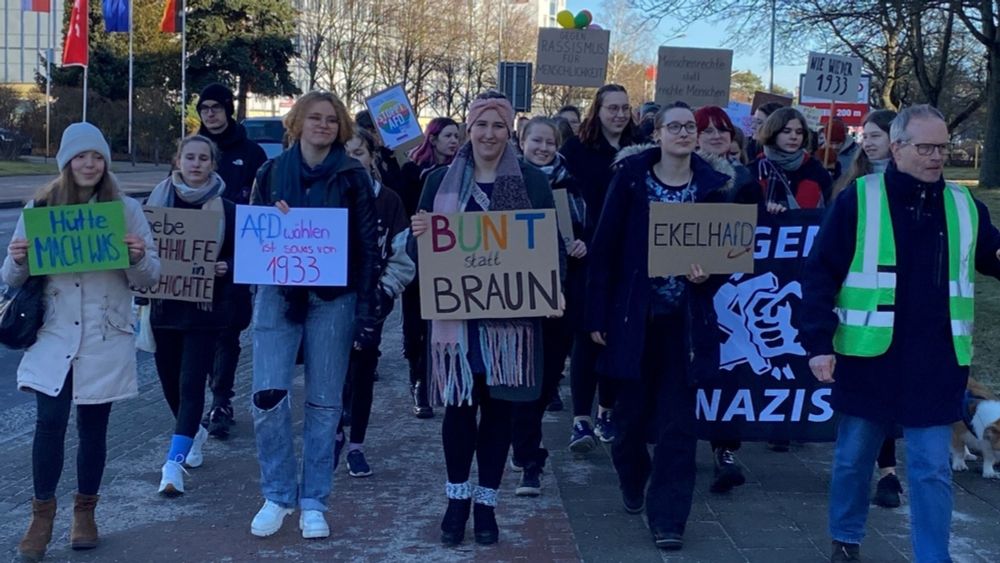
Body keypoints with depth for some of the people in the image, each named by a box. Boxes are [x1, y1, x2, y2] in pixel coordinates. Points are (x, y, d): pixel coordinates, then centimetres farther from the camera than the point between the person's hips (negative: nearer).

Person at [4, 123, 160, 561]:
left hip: (105, 339, 0)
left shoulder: (127, 209, 1)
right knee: (49, 422, -6)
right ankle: (42, 515, 9)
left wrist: (138, 258, -19)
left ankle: (85, 511, 25)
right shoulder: (39, 207, 3)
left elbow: (150, 277, 2)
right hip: (53, 336, 0)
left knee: (93, 426, 8)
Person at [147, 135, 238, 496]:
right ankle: (194, 432, 40)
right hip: (164, 306, 3)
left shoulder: (226, 209, -2)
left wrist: (225, 268, -17)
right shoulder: (157, 201, 4)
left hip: (205, 309, -3)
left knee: (191, 382, -9)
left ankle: (174, 462, -9)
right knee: (169, 379, 12)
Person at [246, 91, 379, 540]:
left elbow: (369, 247, -1)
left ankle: (313, 502, 16)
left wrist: (366, 310, -7)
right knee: (267, 397, -8)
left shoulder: (352, 177, 1)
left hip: (332, 300, -1)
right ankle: (277, 495, 10)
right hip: (277, 295, 2)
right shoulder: (272, 172, 7)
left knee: (324, 404, 4)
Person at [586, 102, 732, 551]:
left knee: (678, 420, 0)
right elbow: (604, 248, -3)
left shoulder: (713, 187, 0)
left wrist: (707, 275, -17)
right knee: (633, 408, 12)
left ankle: (668, 517, 8)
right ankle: (632, 480, 41)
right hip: (635, 314, 0)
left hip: (685, 320, 0)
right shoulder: (631, 179, -3)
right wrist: (598, 315, -6)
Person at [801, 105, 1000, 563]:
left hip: (935, 365, 2)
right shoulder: (859, 199, -5)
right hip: (867, 357, -1)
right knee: (854, 457, 14)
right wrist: (818, 342, -13)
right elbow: (819, 274, -6)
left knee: (933, 470, 4)